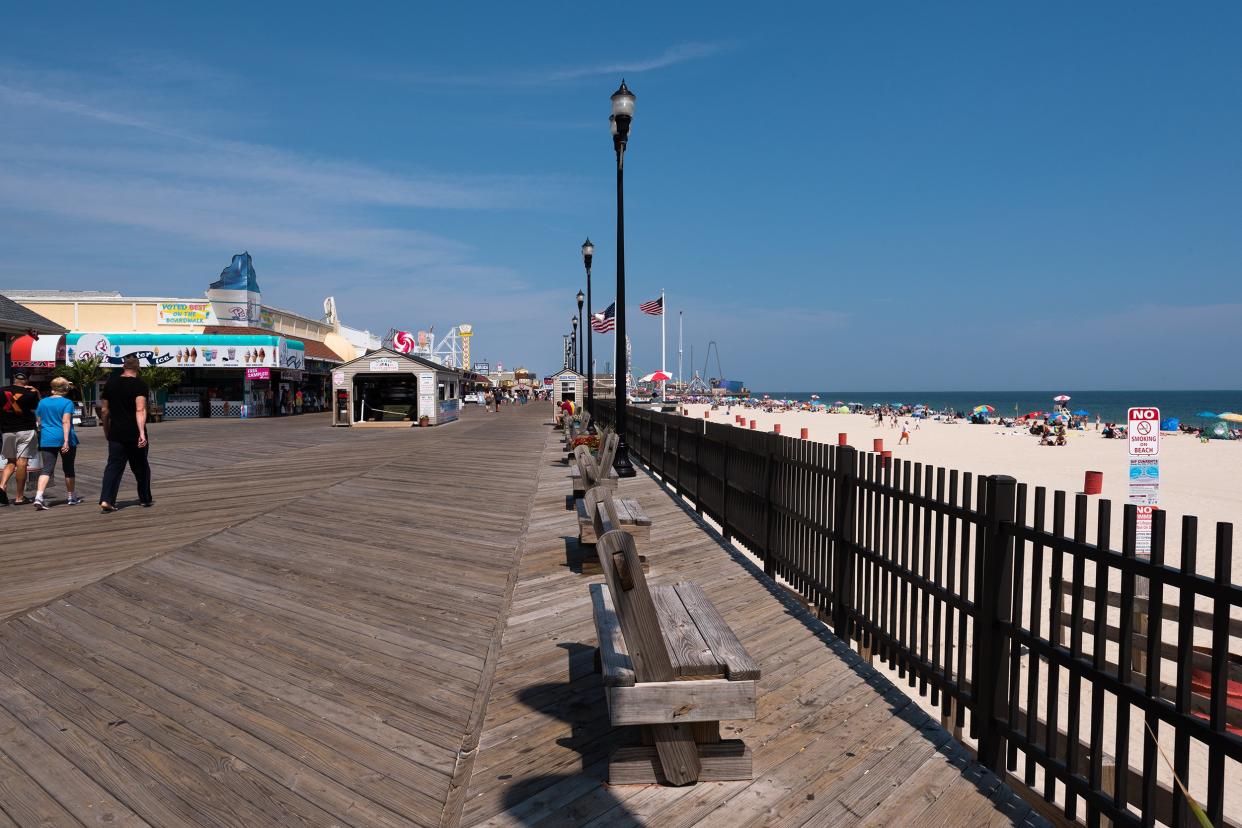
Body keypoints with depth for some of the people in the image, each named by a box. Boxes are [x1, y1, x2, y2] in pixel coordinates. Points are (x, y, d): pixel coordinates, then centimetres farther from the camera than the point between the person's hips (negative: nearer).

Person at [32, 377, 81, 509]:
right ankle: (72, 497, 21)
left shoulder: (42, 402, 9)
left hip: (47, 440, 3)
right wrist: (66, 440, -20)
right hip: (64, 438, -3)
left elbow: (39, 422, 14)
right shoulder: (67, 402, -6)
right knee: (68, 468, 10)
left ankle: (38, 497, -21)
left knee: (46, 468, -3)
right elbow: (66, 422, -16)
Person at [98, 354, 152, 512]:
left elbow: (104, 410, 11)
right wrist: (142, 433, -26)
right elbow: (140, 410, -20)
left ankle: (106, 500, -10)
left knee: (113, 466, 3)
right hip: (135, 434, -3)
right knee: (141, 467, 11)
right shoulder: (140, 385, -8)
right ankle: (145, 498, 22)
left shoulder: (110, 383, 8)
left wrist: (106, 431, 22)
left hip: (116, 434, 3)